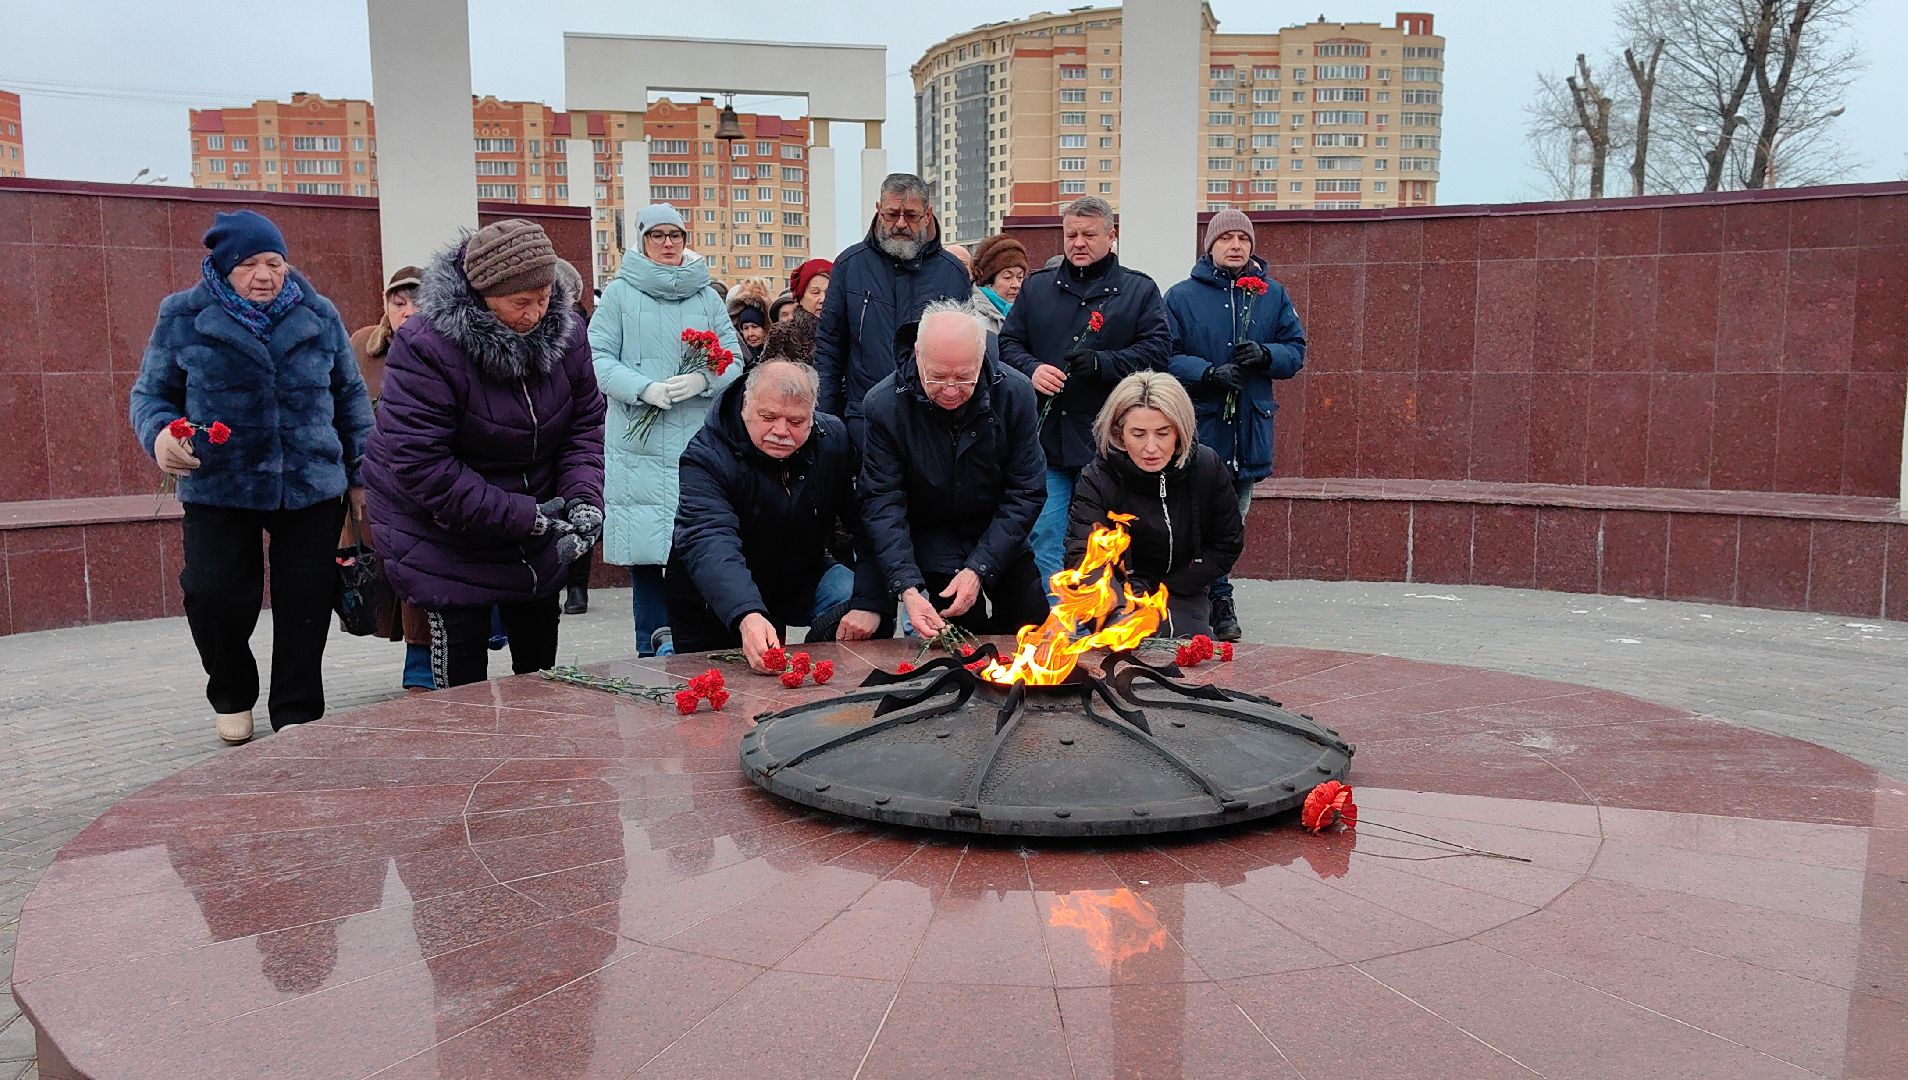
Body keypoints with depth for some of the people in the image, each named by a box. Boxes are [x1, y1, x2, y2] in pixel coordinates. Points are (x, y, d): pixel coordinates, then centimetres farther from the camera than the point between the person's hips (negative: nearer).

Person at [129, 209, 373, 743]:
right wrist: (159, 433, -17)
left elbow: (351, 397, 12)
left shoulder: (318, 316, 5)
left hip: (313, 488, 1)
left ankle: (297, 718, 17)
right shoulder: (183, 317, 1)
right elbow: (149, 394, 6)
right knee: (217, 598, -9)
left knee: (305, 607, 2)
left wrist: (359, 475, 9)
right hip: (218, 489, -1)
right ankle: (232, 697, 21)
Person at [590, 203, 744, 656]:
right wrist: (646, 389, -14)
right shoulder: (621, 293, 6)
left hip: (699, 440, 2)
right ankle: (653, 647, 6)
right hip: (639, 442, -2)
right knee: (643, 548, -3)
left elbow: (734, 360, 10)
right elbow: (599, 357, 0)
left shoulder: (707, 296, 13)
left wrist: (702, 380, -11)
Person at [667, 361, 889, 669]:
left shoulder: (834, 439, -16)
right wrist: (747, 617, -62)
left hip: (802, 578, 3)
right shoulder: (707, 456, -28)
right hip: (717, 604, -2)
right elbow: (709, 543, -43)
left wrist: (869, 603, -33)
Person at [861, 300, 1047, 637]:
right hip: (929, 541, -2)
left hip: (999, 535, 2)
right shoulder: (883, 405, -19)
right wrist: (907, 588, -31)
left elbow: (1024, 492, -12)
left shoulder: (1015, 393, -16)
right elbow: (882, 503, -18)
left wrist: (979, 569, -21)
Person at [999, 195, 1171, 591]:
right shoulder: (1036, 288, 14)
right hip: (1046, 439, 2)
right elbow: (1008, 342, 12)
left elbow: (1158, 348, -2)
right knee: (1045, 544, -1)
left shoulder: (1139, 290, 7)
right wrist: (1031, 369, -10)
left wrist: (1102, 363, -16)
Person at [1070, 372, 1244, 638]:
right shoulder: (1097, 479, -22)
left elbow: (1228, 544, -2)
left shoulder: (1206, 467, -14)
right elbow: (1081, 555, -35)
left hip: (1184, 597, 2)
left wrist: (1167, 588, -11)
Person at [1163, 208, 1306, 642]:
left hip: (1251, 428, 3)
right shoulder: (1182, 296, 2)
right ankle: (1219, 598, 5)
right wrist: (1209, 372, -19)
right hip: (1199, 425, -3)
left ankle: (1214, 602, 20)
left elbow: (1295, 350, 11)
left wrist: (1265, 355, -10)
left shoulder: (1272, 294, 11)